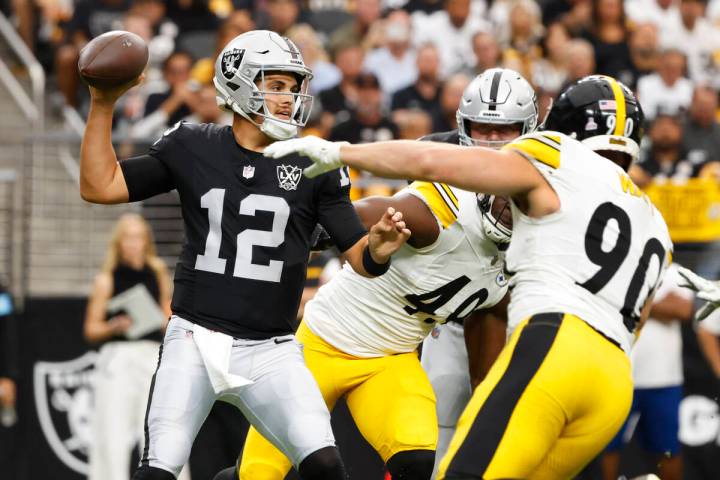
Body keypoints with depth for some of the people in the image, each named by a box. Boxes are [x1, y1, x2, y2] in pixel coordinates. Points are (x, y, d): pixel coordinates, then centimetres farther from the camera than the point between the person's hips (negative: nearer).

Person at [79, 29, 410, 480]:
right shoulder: (192, 148, 3)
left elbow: (360, 258, -1)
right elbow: (100, 186, 3)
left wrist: (379, 248, -24)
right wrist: (103, 105, -4)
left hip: (270, 351, 0)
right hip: (195, 339, 0)